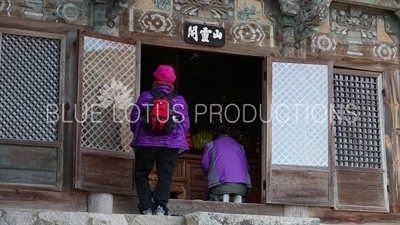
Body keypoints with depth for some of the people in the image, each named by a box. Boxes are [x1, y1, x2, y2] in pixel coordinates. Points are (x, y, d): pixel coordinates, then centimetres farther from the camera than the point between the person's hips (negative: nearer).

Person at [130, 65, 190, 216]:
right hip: (170, 143, 0)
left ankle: (146, 207, -1)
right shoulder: (179, 100, 4)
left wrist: (138, 134, 23)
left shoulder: (145, 97, 3)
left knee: (142, 174, 9)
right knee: (165, 176, 2)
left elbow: (134, 118, 6)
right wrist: (178, 138, 20)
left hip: (146, 142, 0)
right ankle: (160, 206, -14)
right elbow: (185, 124, 5)